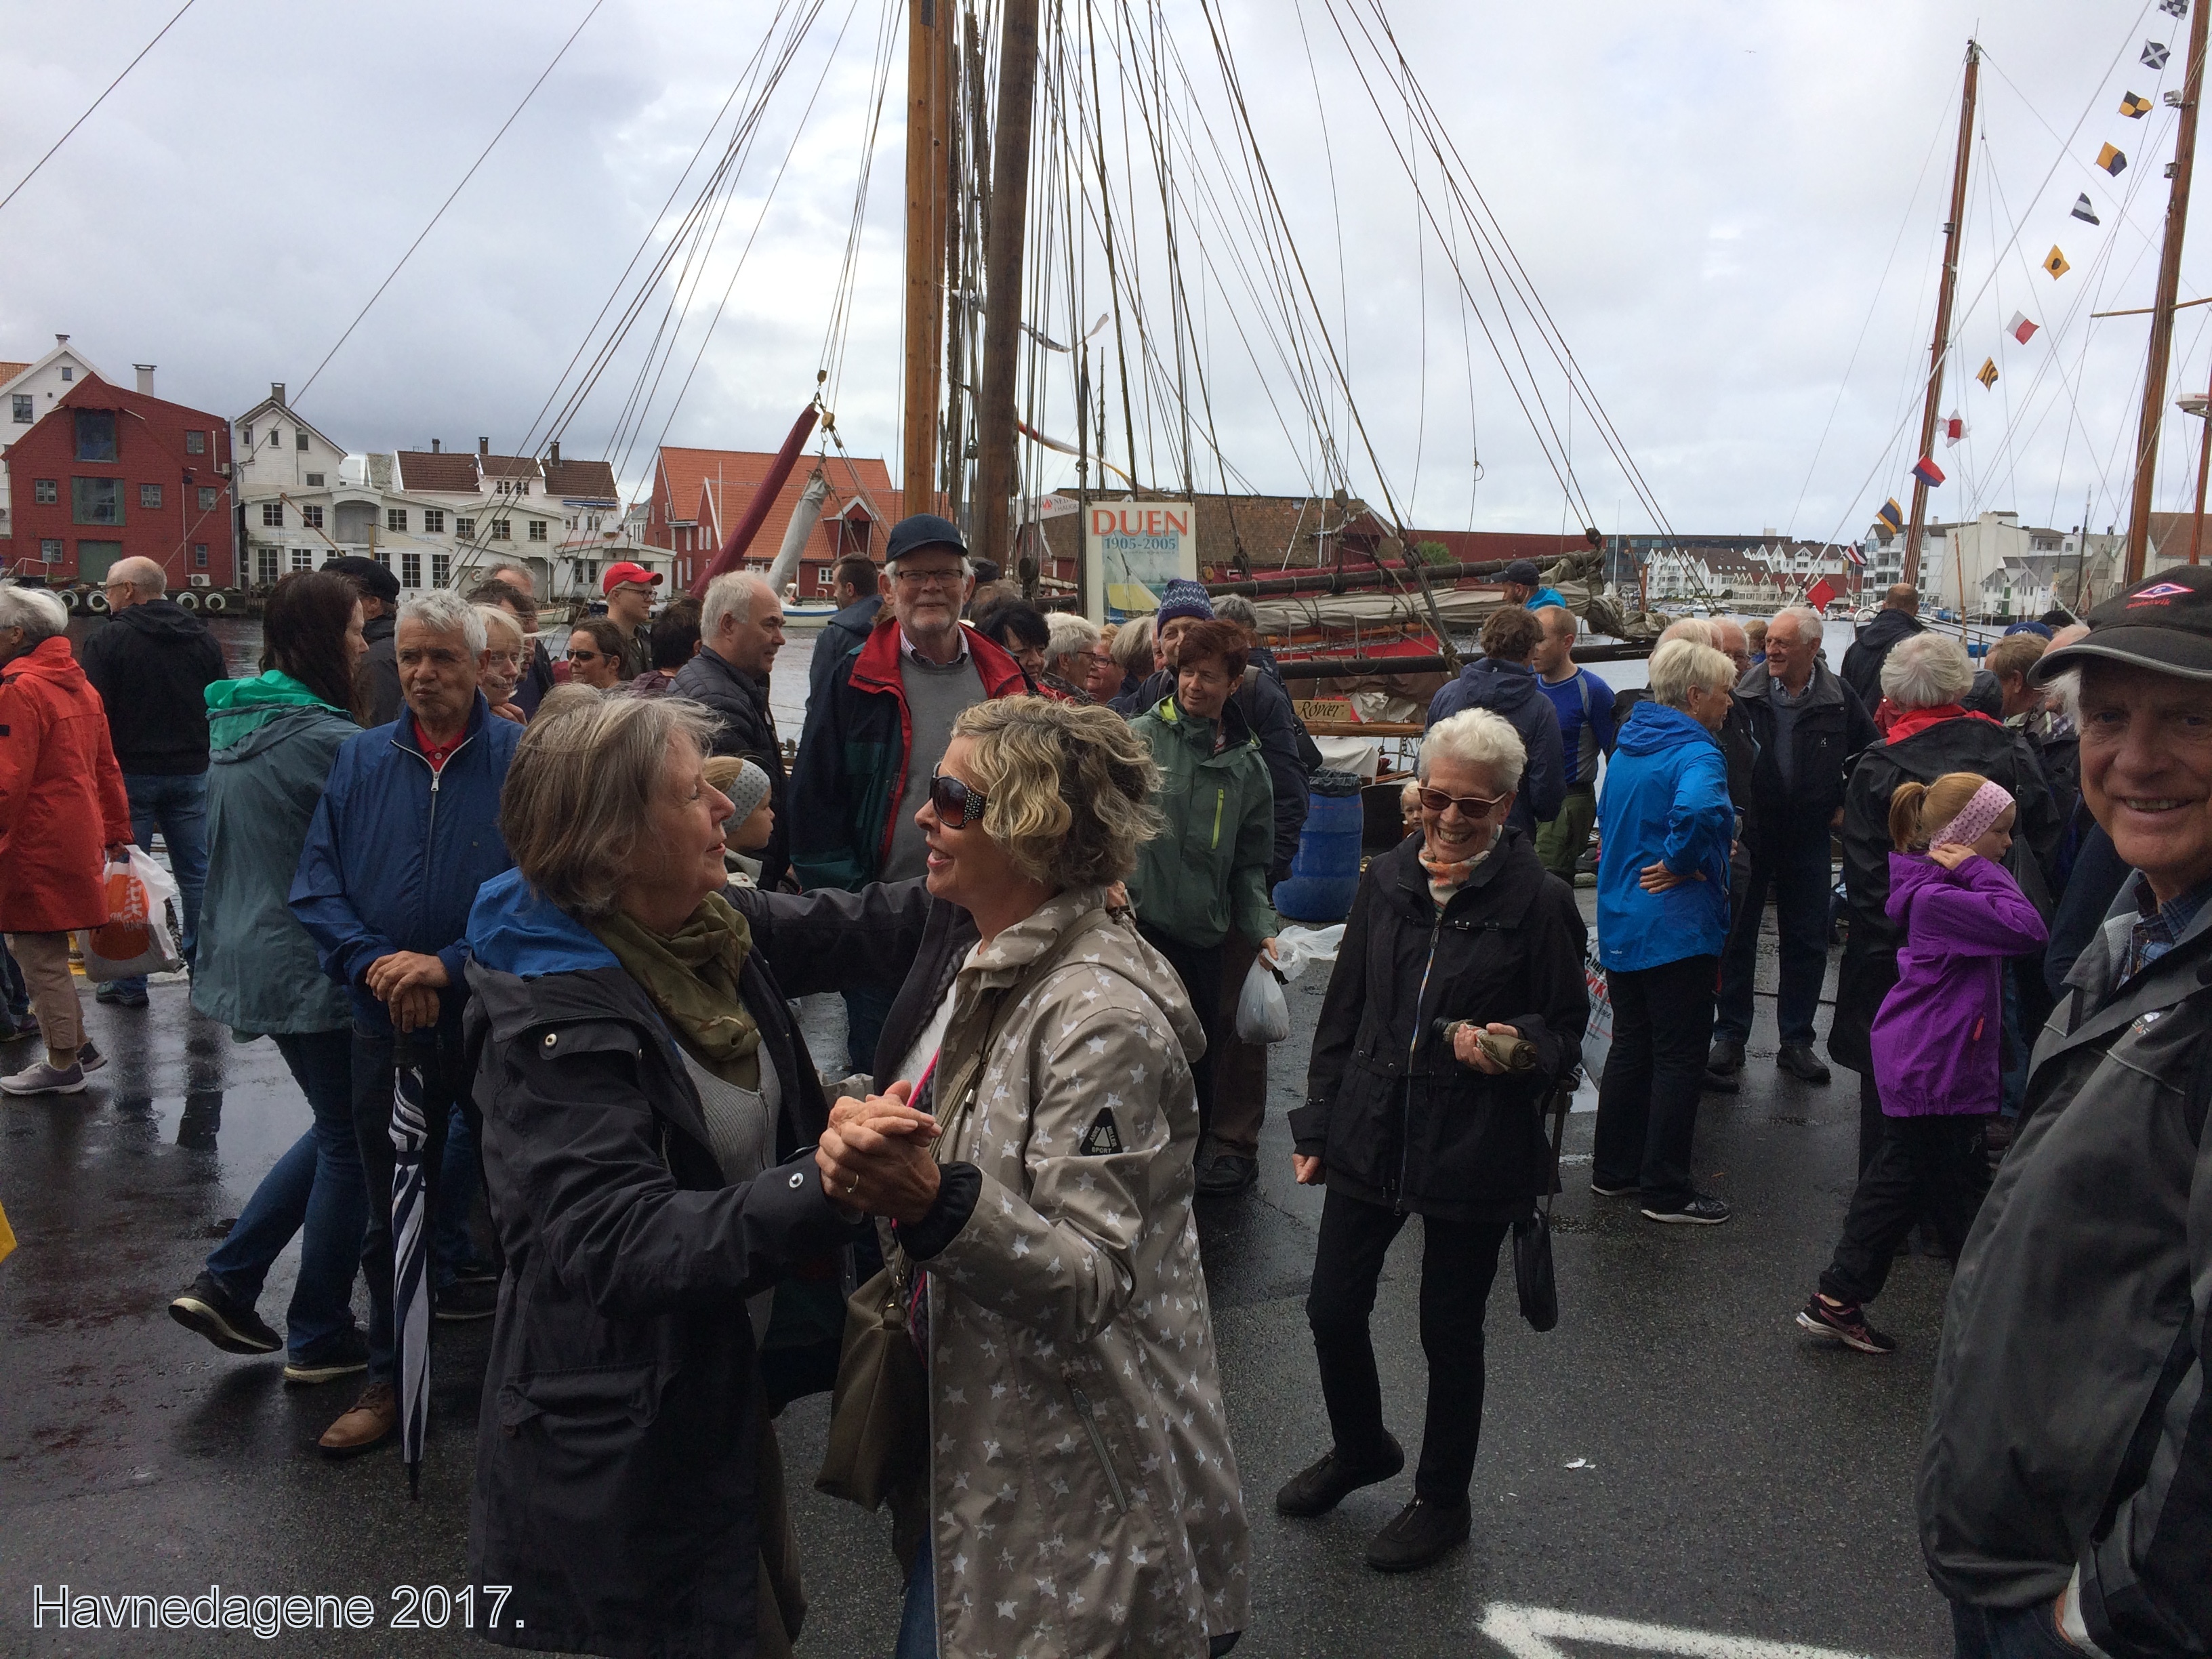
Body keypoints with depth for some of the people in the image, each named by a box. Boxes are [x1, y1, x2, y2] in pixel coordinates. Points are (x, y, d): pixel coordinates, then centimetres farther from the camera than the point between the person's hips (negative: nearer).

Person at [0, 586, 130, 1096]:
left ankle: (63, 1064, 12)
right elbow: (106, 768, 17)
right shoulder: (79, 685, 12)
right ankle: (76, 1047, 25)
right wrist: (116, 833, 23)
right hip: (76, 840, 9)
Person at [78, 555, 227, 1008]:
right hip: (191, 774, 4)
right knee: (197, 873, 9)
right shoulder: (202, 638, 7)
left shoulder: (107, 639, -9)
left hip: (130, 772, -4)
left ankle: (130, 983, 8)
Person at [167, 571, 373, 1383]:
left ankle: (225, 1283, 19)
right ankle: (319, 1338, 17)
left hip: (254, 958, 9)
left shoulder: (235, 727, 8)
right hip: (315, 969, -9)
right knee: (348, 1142, 6)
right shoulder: (326, 739, -21)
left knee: (338, 1127, 21)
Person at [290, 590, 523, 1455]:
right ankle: (390, 1377, 31)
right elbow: (316, 882, 2)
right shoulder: (360, 760, 3)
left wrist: (450, 964, -20)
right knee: (391, 1209, 14)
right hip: (388, 1022, 3)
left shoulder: (523, 760, -8)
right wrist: (372, 962, -13)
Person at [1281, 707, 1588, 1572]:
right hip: (1369, 1136, 4)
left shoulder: (1537, 900, -9)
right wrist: (1316, 1123, 11)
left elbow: (1567, 1032, -2)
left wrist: (1516, 1049, -24)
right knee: (1333, 1309, 11)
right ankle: (1360, 1448, 41)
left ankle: (1443, 1500, 34)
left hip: (1474, 1151, -4)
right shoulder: (1385, 881, 3)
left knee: (1449, 1331, 9)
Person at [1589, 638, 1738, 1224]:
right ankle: (1665, 1190, 7)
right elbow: (1698, 810, -38)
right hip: (1677, 928, -9)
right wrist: (1678, 862, -23)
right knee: (1679, 1056, 1)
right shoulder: (1697, 753, -17)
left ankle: (1613, 1169, 25)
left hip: (1621, 924, 9)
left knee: (1630, 1045, 17)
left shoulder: (1628, 746, 11)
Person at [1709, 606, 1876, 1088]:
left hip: (1809, 838, 1)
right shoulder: (1742, 695, -7)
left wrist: (1845, 805, 7)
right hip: (1746, 834, -1)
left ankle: (1796, 1042, 21)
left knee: (1808, 942, 8)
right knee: (1736, 937, 5)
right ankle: (1730, 1037, 17)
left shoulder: (1840, 701, -3)